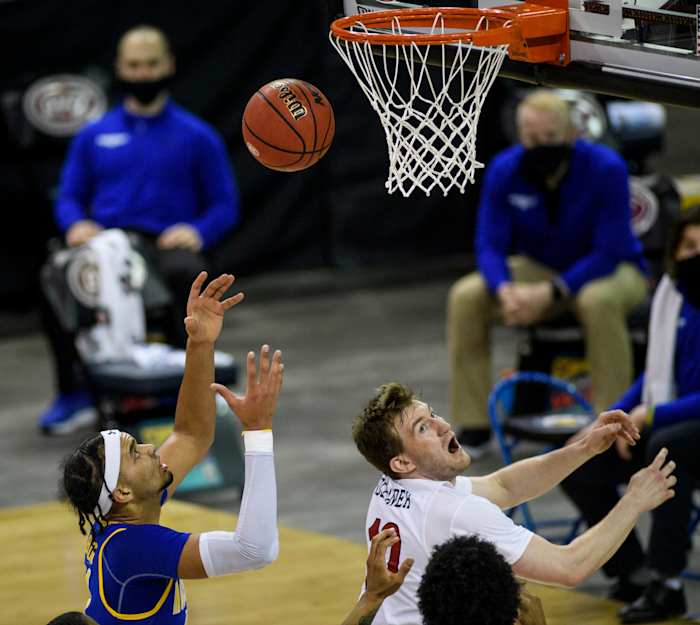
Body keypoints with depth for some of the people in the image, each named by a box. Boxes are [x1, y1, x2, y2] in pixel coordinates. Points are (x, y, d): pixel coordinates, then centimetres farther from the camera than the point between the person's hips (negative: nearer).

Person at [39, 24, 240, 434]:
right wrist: (77, 224, -5)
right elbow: (69, 197, 19)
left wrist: (196, 232, -11)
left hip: (168, 244, -2)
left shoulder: (197, 136, 14)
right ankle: (71, 392, -15)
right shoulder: (93, 136, 21)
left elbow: (225, 205, 11)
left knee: (188, 274, -41)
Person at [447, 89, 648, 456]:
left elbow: (609, 253, -26)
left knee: (598, 300, -40)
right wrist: (505, 290, -34)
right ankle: (472, 427, -11)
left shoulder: (605, 169, -25)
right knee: (466, 296, -20)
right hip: (539, 269, 4)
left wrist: (550, 292, -37)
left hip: (612, 271, -4)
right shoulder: (504, 171, -13)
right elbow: (489, 246, -11)